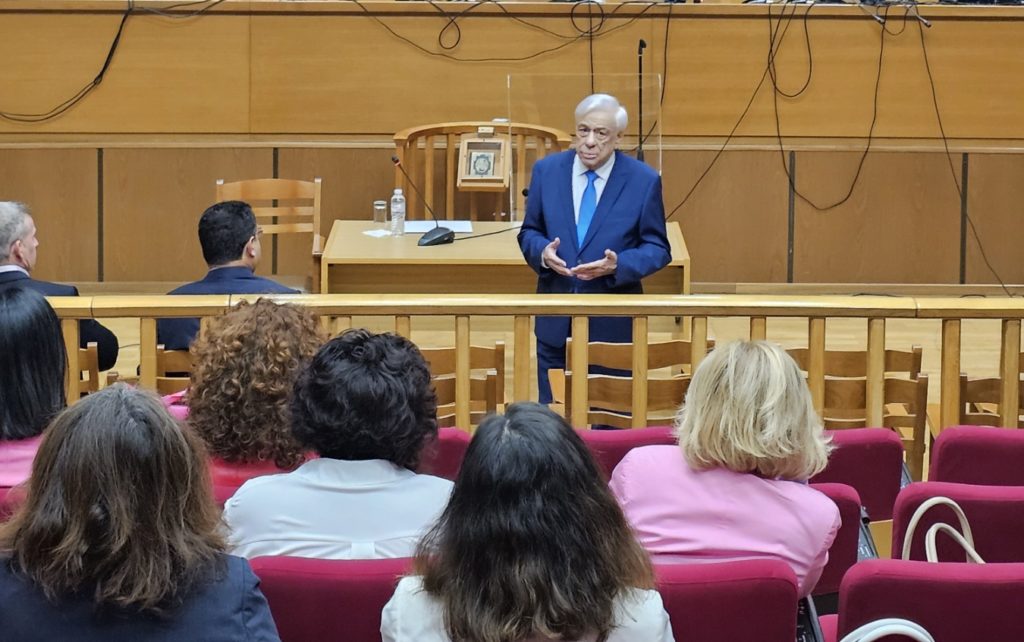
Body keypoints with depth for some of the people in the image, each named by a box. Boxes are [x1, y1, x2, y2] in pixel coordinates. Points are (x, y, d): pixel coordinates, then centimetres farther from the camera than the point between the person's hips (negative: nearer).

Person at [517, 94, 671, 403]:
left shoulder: (644, 180, -6)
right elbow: (529, 233, 9)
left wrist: (617, 265, -21)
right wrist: (542, 252, -15)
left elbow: (658, 249, -2)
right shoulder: (546, 170, 1)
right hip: (556, 323, 2)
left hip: (613, 325, -2)